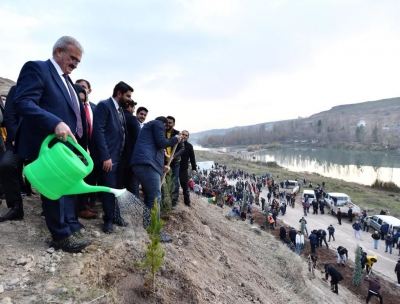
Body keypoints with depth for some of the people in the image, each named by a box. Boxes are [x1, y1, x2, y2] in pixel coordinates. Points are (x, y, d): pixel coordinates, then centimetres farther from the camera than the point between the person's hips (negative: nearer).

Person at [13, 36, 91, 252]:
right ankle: (62, 235, 16)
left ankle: (71, 229, 28)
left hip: (69, 145, 9)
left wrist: (82, 145, 15)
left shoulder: (67, 81, 19)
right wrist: (55, 123, -34)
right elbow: (23, 102, -21)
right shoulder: (36, 68, -7)